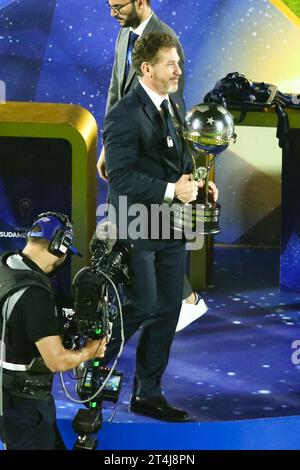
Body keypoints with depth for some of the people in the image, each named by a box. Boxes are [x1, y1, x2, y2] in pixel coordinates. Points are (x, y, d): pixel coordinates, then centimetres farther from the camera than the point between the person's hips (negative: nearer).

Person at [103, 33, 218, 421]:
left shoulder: (175, 102, 9)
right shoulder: (124, 116, -18)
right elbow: (121, 177, -22)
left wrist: (196, 182, 1)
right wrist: (172, 190, -24)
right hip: (136, 228, -8)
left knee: (167, 311, 9)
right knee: (143, 307, -4)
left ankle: (147, 395, 20)